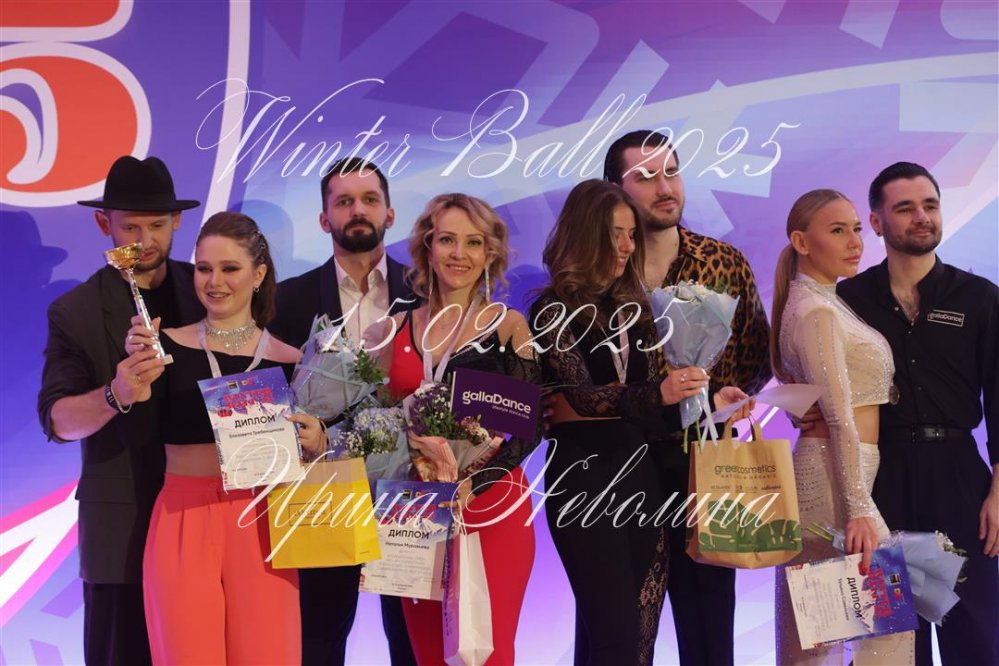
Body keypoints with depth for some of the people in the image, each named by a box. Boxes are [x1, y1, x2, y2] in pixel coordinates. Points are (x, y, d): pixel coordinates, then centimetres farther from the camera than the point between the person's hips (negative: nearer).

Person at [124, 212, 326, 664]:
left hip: (260, 523, 1)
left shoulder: (288, 360, 6)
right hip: (182, 520, 0)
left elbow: (303, 452, 11)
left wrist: (317, 442, -10)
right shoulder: (167, 345, 4)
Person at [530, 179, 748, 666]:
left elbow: (652, 400, 13)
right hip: (584, 475, -6)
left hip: (641, 471, 6)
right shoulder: (554, 311, -5)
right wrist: (658, 394, -33)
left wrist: (706, 400, -4)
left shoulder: (633, 306, 14)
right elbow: (579, 393, -18)